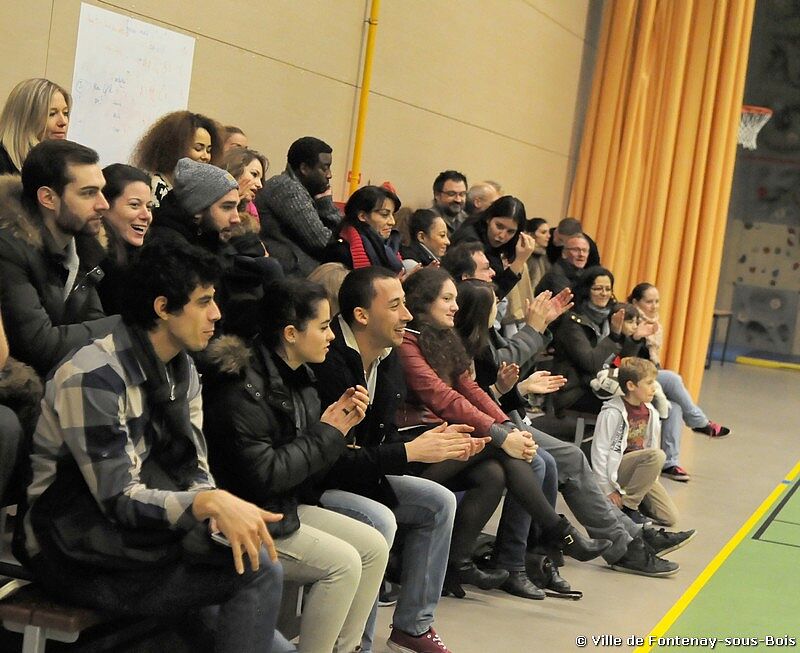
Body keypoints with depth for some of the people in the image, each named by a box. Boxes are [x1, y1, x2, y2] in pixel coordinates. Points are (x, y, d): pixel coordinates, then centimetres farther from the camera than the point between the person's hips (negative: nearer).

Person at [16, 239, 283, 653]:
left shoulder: (183, 370, 7)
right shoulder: (94, 378, -21)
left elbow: (194, 470, 3)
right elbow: (118, 499, -24)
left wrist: (221, 511, -19)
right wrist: (210, 503, -38)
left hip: (141, 528, 8)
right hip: (78, 554, -8)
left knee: (258, 564, -12)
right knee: (256, 568, -20)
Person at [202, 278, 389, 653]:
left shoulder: (297, 379, 8)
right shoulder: (244, 387, -21)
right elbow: (262, 474, -25)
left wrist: (341, 425, -5)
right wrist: (327, 432, -16)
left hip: (286, 506, 9)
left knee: (373, 547, -1)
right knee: (343, 562, -20)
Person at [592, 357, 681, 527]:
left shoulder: (650, 412, 4)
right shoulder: (612, 413, -15)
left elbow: (652, 444, 13)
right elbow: (599, 451, -14)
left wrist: (650, 478, 8)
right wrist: (608, 490, -14)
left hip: (640, 470, 7)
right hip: (616, 469, -7)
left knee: (670, 517, -7)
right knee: (657, 455, -32)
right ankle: (627, 506, -19)